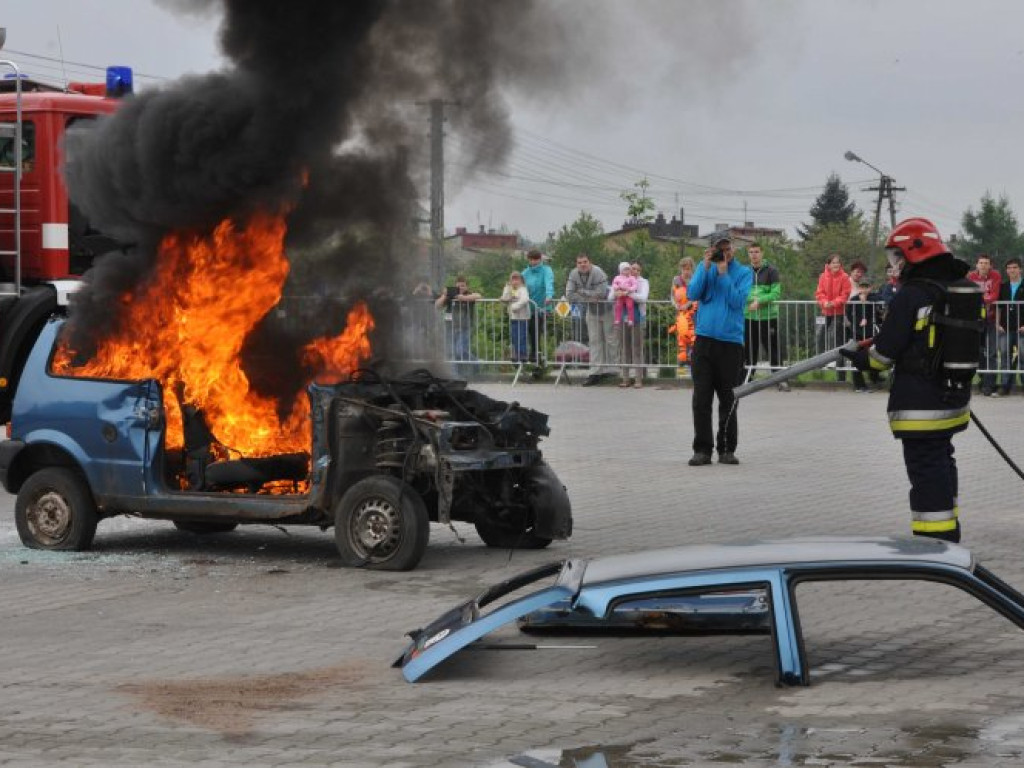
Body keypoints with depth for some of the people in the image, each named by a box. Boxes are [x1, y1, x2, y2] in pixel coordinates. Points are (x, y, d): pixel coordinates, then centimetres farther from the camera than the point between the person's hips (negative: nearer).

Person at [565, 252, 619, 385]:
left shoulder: (598, 273, -25)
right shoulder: (574, 275, -9)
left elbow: (601, 293, -31)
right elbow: (569, 294, -14)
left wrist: (582, 291, -20)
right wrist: (588, 298, -21)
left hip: (606, 308, -6)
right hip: (591, 310, 6)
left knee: (610, 339, 0)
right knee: (594, 341, 7)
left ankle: (610, 369, 7)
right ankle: (595, 372, 10)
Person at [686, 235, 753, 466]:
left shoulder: (744, 272, 3)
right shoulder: (704, 267, 9)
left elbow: (738, 301, -10)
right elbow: (693, 294, -4)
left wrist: (724, 274, -11)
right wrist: (706, 267, -10)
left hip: (731, 341, -1)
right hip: (704, 340, 1)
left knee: (728, 400, 5)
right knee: (701, 399, -2)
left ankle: (727, 449, 14)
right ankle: (702, 449, 1)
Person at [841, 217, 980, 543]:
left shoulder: (910, 296, -18)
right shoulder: (964, 291, 6)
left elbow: (886, 352, -15)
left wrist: (861, 358, 4)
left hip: (920, 404, -8)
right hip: (955, 401, 8)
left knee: (926, 471, -4)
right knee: (942, 462, 22)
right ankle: (948, 533, 34)